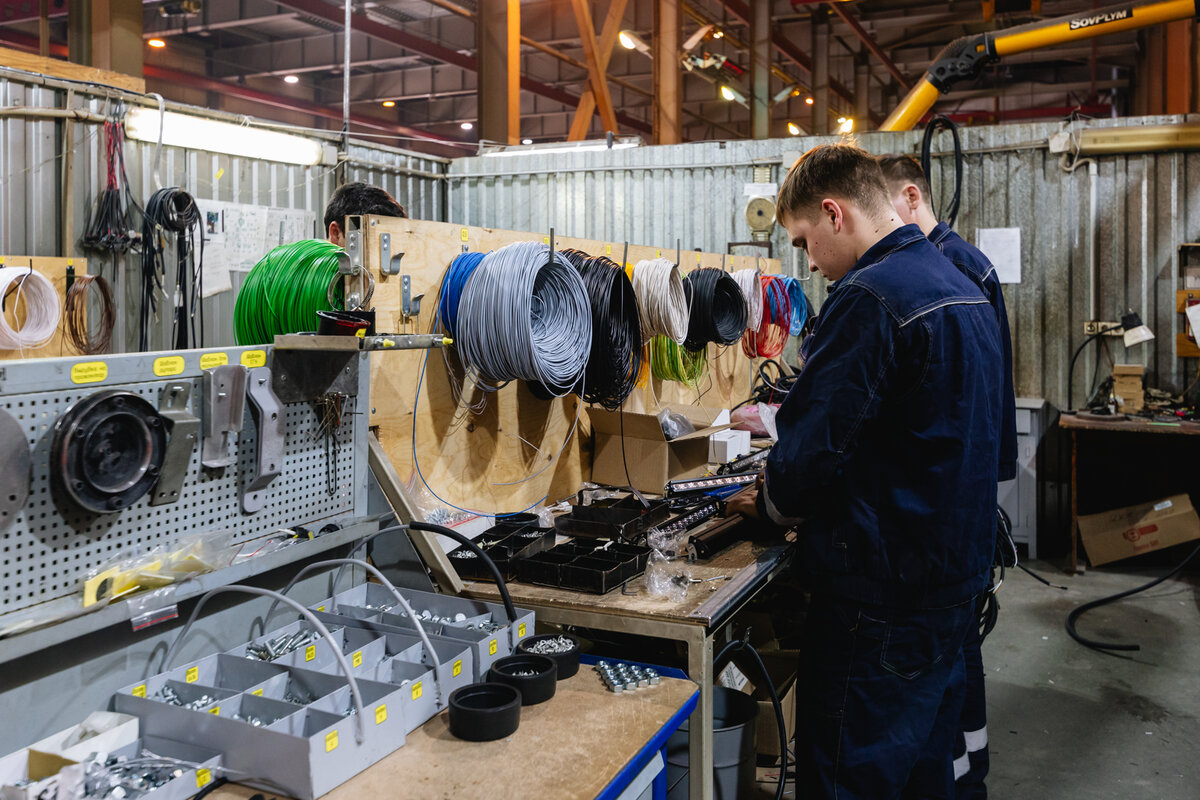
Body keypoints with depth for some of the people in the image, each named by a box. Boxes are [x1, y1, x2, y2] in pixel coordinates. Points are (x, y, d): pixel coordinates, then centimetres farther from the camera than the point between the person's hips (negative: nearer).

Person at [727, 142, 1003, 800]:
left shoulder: (868, 298, -19)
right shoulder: (962, 289, 12)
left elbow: (812, 450, -22)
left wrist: (769, 504, -1)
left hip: (880, 602, -10)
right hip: (955, 580, 10)